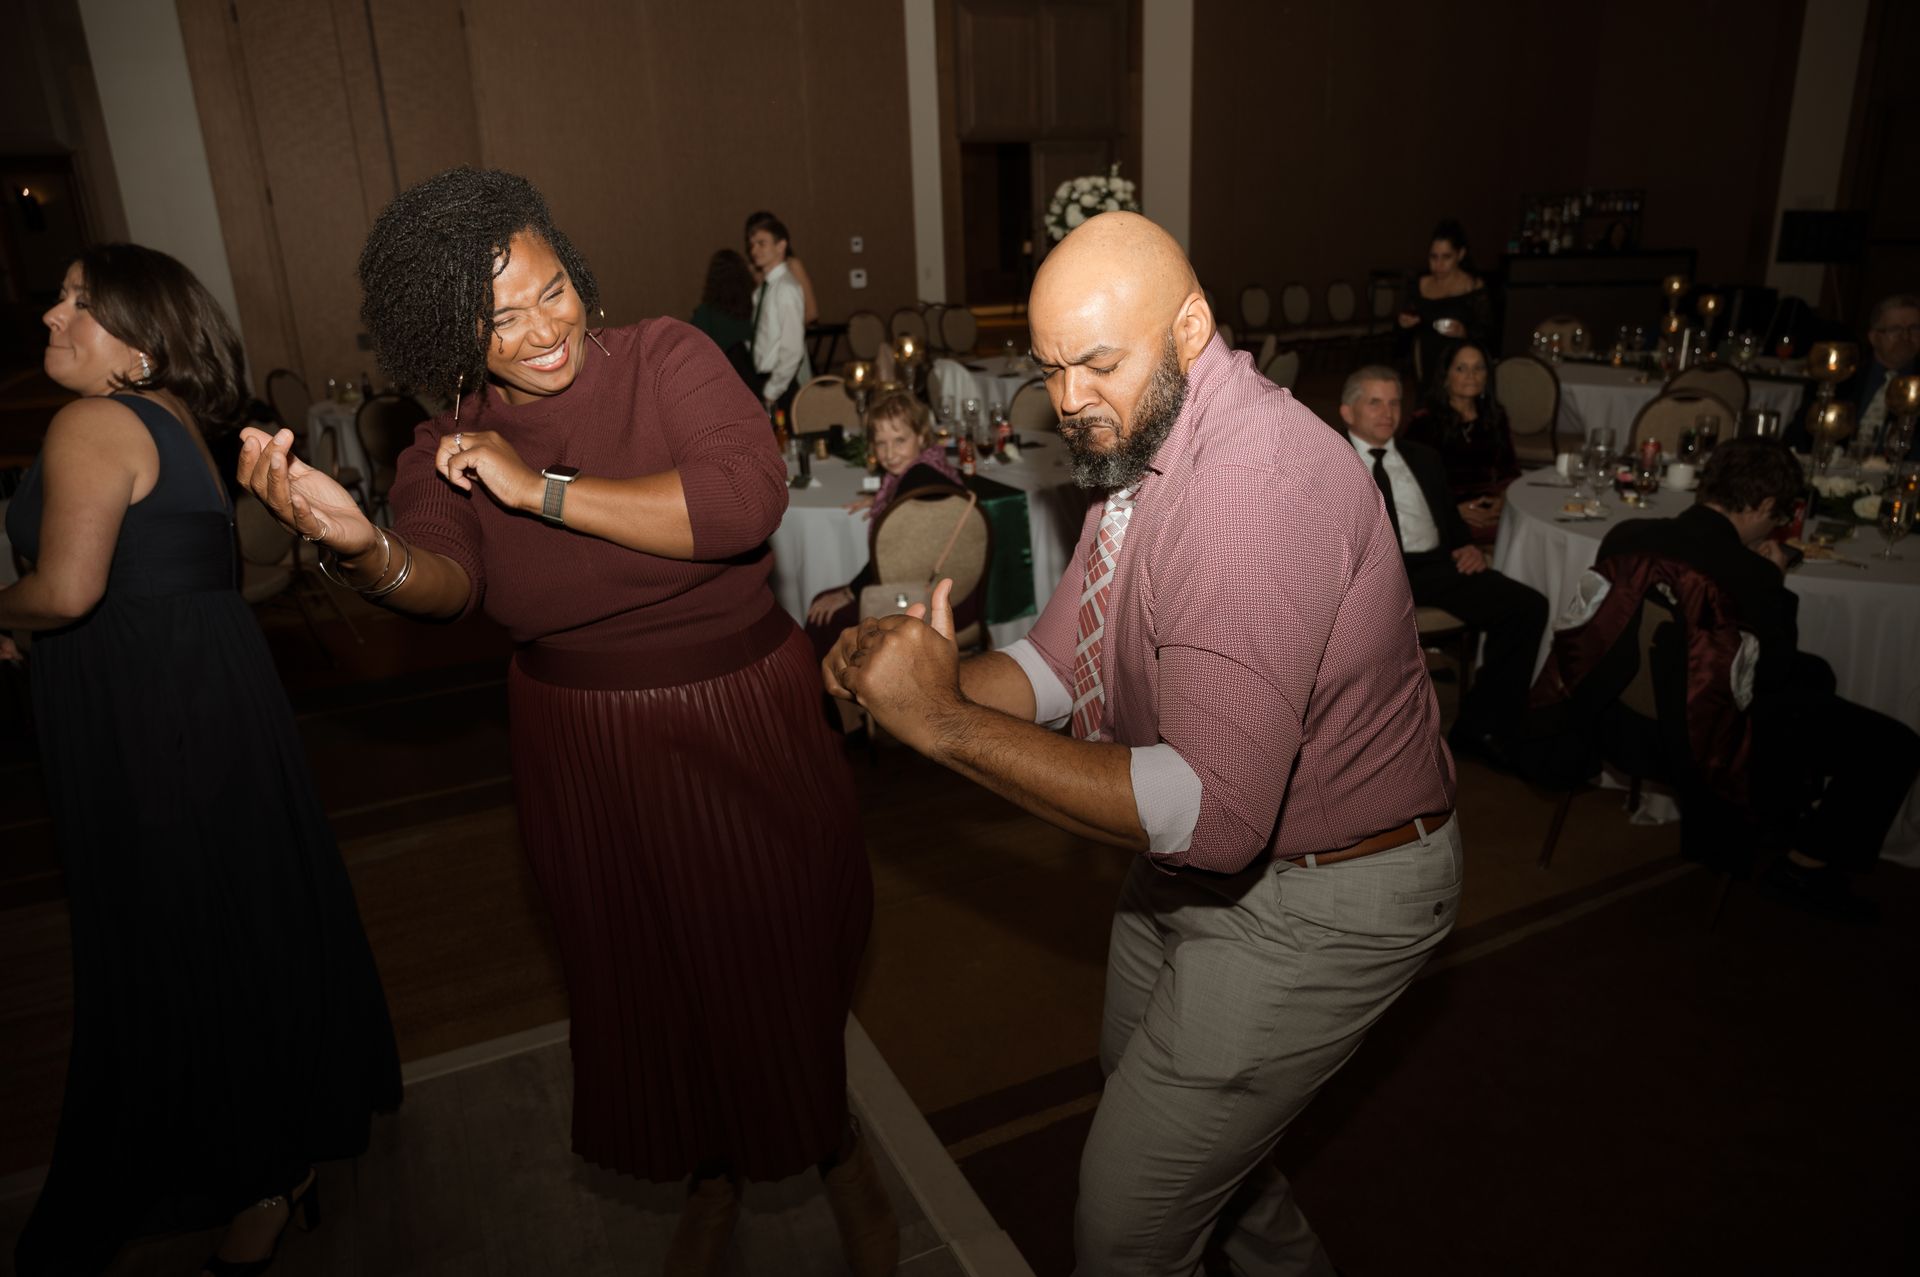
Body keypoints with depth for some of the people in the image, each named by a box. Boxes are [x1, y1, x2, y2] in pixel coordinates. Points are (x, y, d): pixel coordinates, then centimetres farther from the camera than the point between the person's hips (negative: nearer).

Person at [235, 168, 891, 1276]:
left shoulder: (667, 361, -12)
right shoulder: (448, 455, -2)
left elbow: (747, 499, -29)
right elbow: (444, 583, -20)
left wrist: (541, 489, -24)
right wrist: (363, 548, -43)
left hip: (745, 726, -2)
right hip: (591, 763, 3)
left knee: (787, 963, 12)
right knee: (652, 981, 18)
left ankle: (837, 1147, 44)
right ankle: (713, 1175, 48)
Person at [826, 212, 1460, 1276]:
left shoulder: (1262, 479, -32)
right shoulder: (1137, 449, 3)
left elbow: (1217, 810, -38)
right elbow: (1056, 665, 2)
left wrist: (948, 722, -36)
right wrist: (907, 670, -18)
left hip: (1317, 897, -10)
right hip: (1197, 860, 10)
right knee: (1139, 1083, 30)